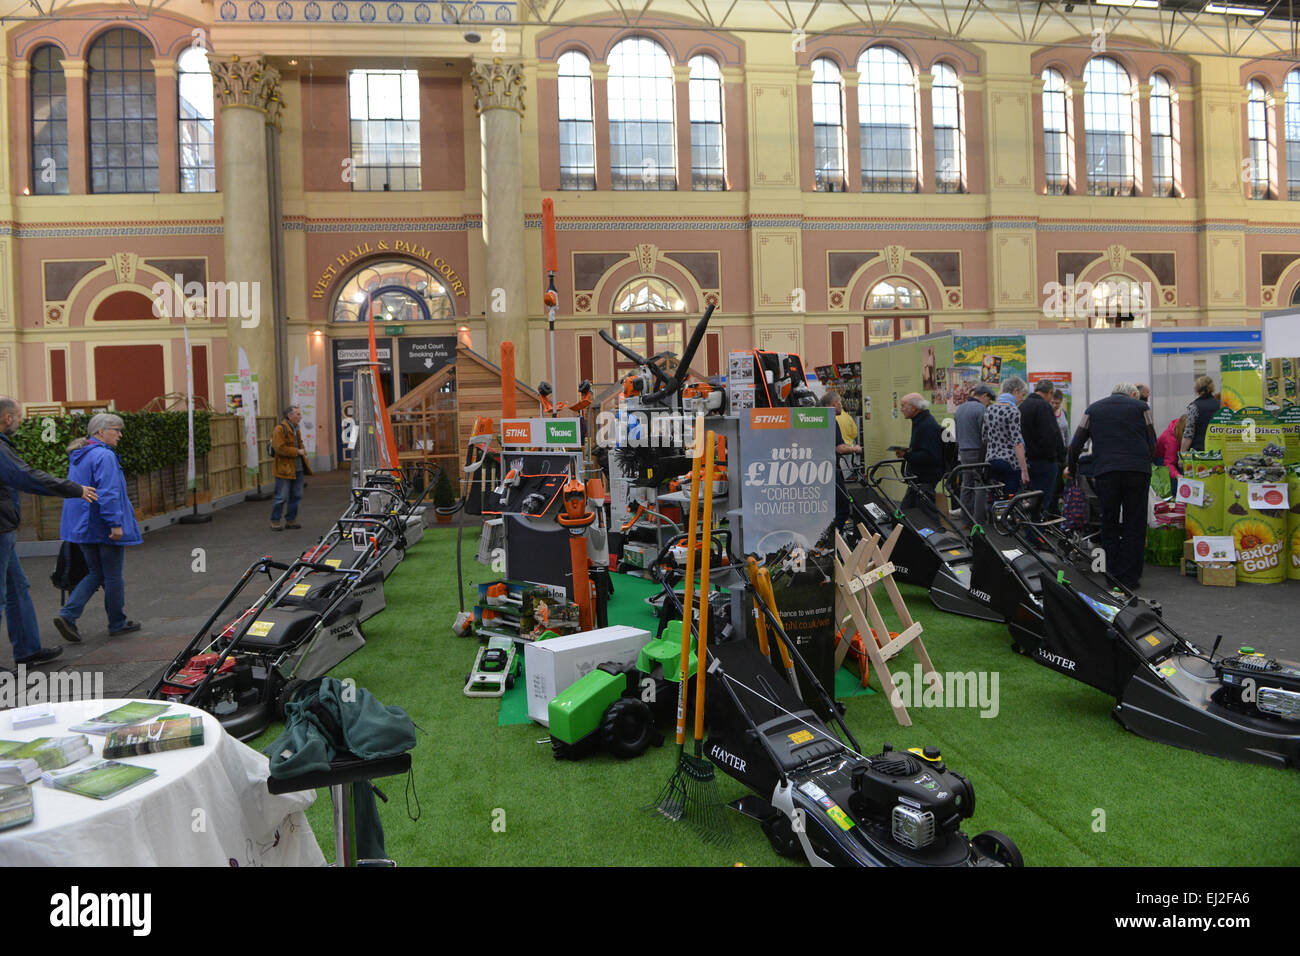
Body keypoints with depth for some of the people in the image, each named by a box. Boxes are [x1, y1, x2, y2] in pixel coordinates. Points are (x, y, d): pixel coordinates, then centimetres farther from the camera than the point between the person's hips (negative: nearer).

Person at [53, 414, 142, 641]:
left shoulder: (78, 457, 15)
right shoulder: (104, 456, -16)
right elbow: (108, 493, -24)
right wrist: (115, 523, -24)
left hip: (82, 527, 9)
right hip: (103, 527, -9)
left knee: (95, 574, 16)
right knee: (113, 575, 4)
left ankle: (67, 614, 0)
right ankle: (118, 623, 14)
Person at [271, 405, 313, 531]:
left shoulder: (295, 429, 16)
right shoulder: (280, 429, -12)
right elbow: (279, 448, -21)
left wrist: (303, 451, 9)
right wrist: (297, 451, -18)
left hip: (298, 469, 8)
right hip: (285, 469, -8)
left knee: (296, 496, 11)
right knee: (281, 497, -4)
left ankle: (291, 520, 22)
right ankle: (275, 522, 6)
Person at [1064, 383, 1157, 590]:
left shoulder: (1093, 409, 16)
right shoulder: (1140, 407, 11)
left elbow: (1076, 443, 14)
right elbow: (1152, 444, 9)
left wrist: (1070, 467, 28)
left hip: (1105, 472, 1)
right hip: (1137, 471, -1)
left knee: (1109, 526, 10)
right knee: (1134, 525, 5)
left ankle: (1112, 576, 11)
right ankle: (1129, 577, 5)